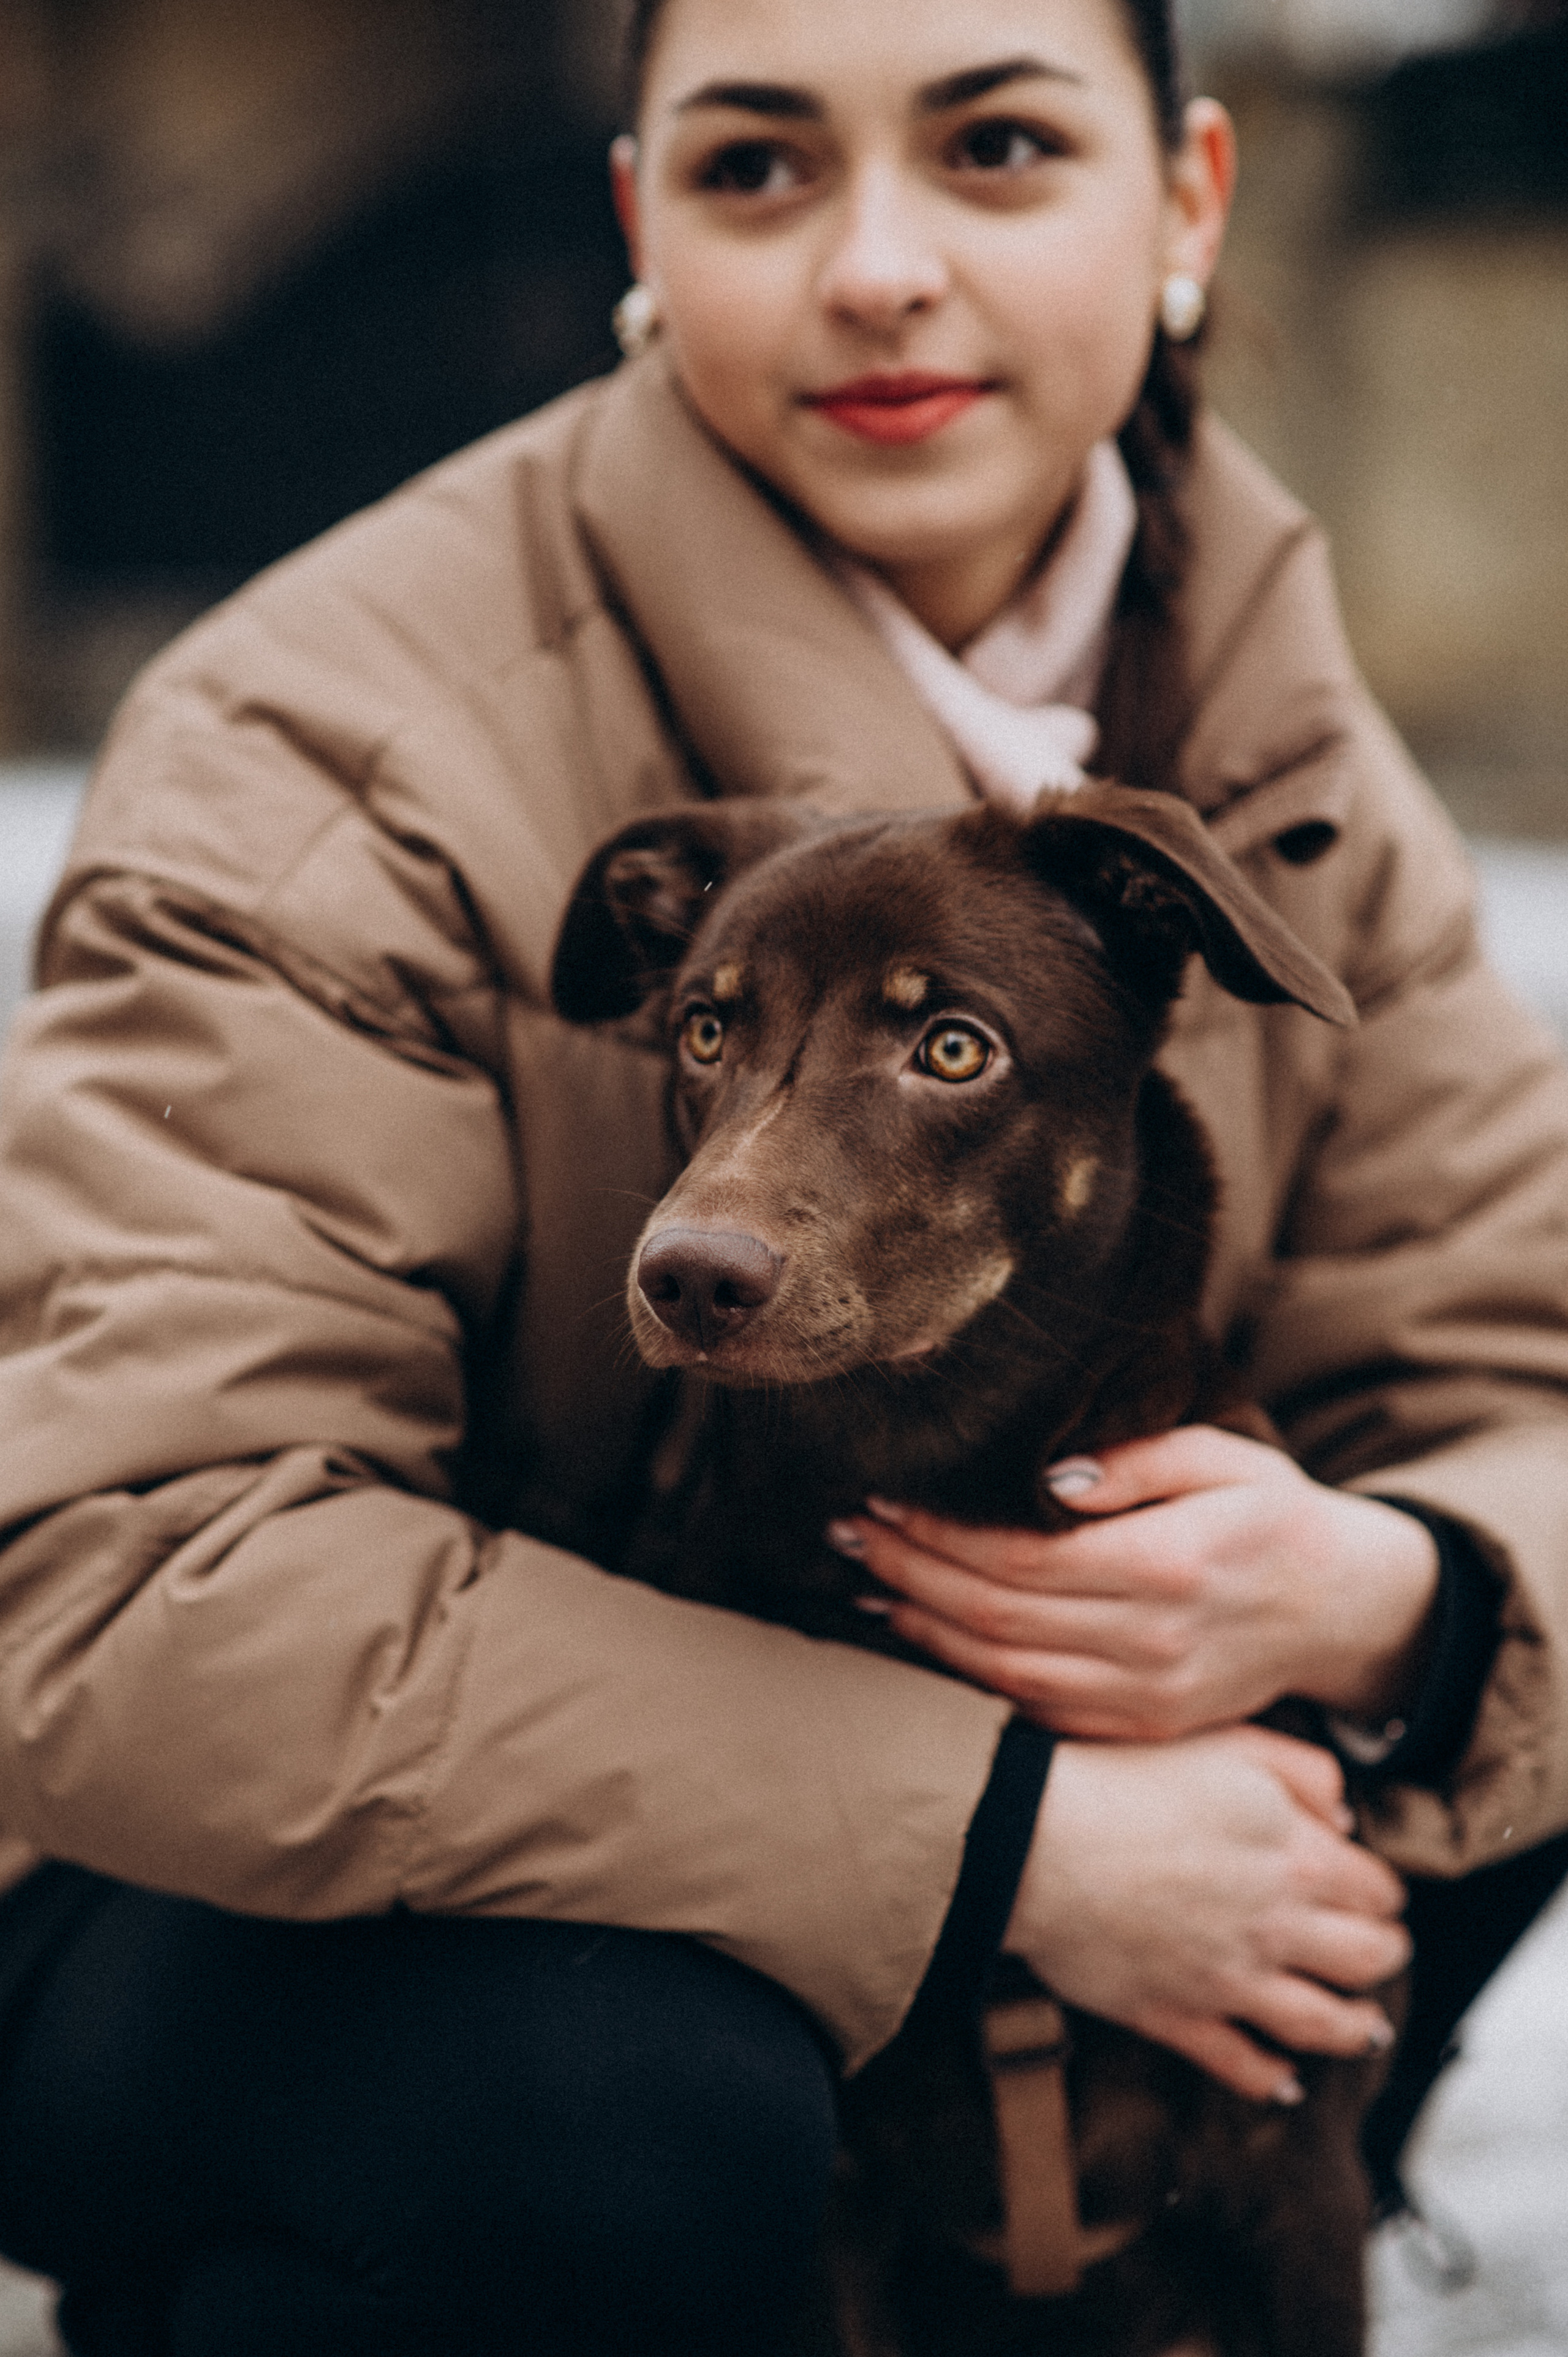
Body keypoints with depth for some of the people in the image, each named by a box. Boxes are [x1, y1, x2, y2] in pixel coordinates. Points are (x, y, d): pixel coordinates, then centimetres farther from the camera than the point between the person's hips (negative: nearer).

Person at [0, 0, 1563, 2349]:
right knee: (630, 2108, -36)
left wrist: (1369, 1604, -30)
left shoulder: (1275, 746, -4)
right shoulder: (333, 754, -23)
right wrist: (1002, 1825, -34)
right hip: (246, 1962, -5)